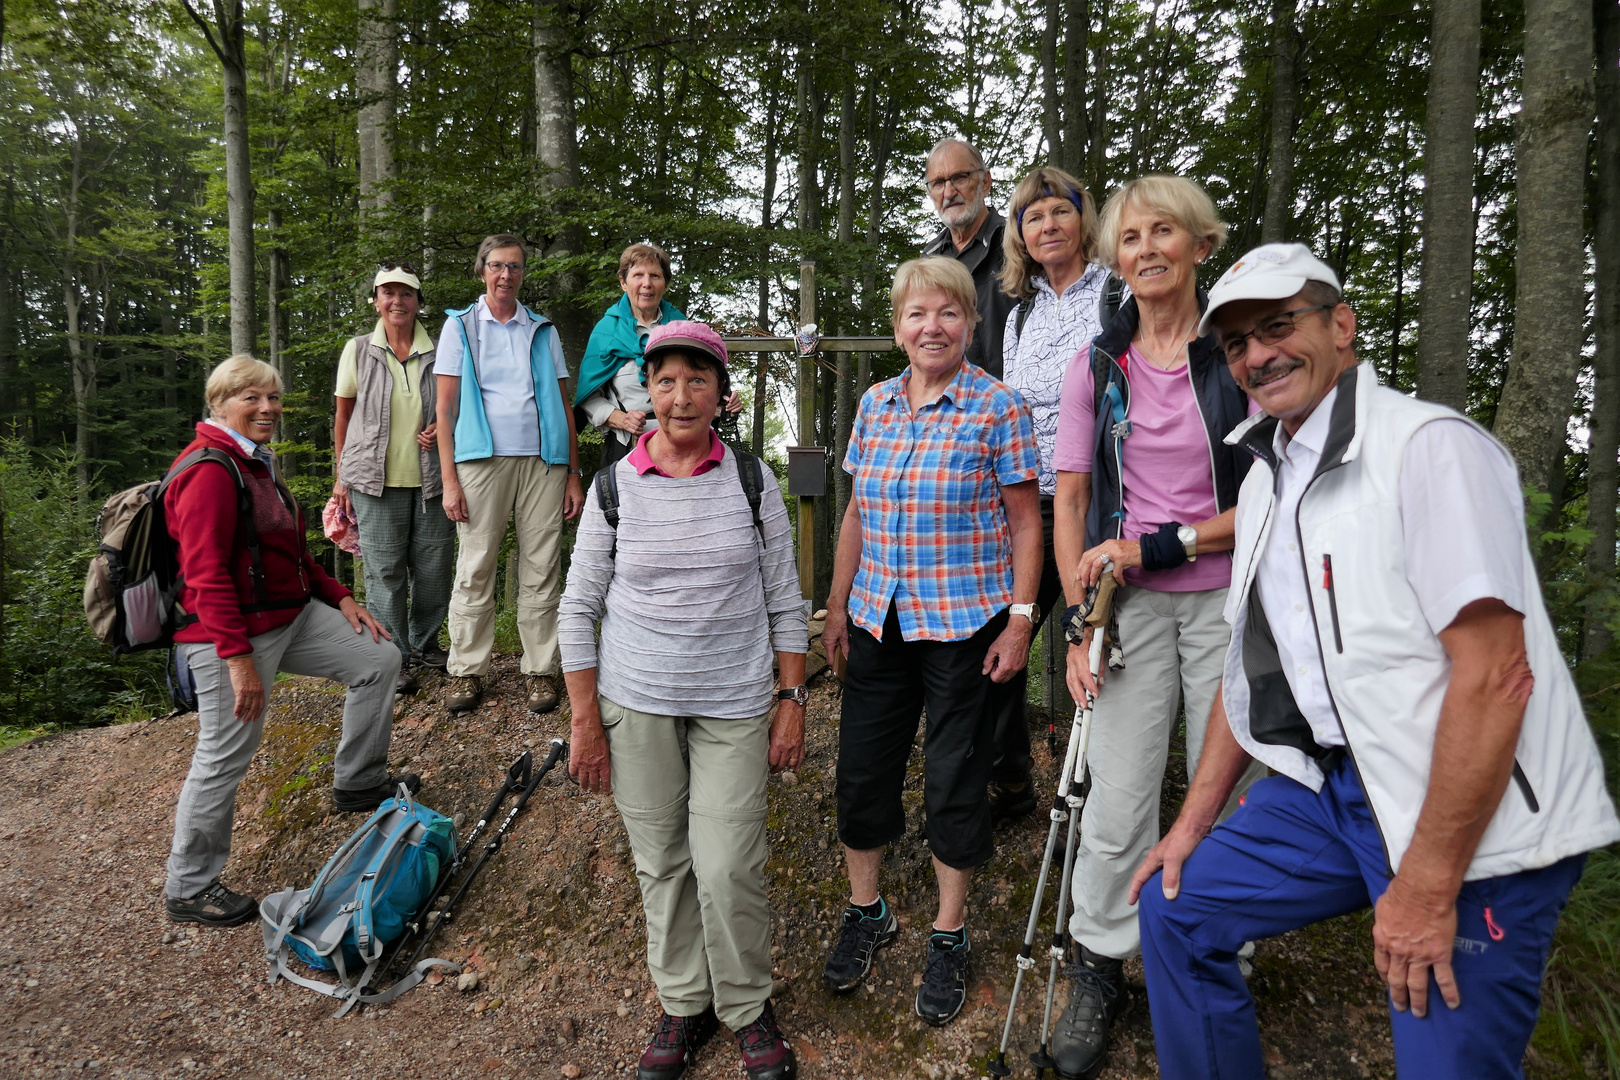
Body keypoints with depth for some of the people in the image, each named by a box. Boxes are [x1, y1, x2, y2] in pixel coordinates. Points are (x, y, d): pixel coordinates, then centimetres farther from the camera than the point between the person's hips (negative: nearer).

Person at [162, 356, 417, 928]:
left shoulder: (259, 463, 15)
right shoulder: (209, 471, -18)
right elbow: (207, 575, -24)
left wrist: (340, 599, 12)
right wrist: (238, 659, -27)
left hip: (292, 615, 10)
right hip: (232, 634, -10)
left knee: (379, 659, 9)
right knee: (225, 757, -2)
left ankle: (358, 782, 23)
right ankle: (187, 889, 16)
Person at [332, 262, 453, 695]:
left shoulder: (438, 352, 5)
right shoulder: (358, 350, 4)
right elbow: (342, 416, 9)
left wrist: (443, 427, -6)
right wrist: (342, 477, 6)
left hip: (431, 477, 1)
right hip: (377, 479, -1)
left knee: (434, 566, 6)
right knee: (384, 570, 0)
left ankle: (424, 641, 28)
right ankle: (394, 658, 12)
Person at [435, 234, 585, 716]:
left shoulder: (543, 331, 17)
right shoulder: (460, 326, 11)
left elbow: (564, 406, 15)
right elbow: (445, 407, 5)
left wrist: (573, 473, 6)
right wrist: (449, 479, -4)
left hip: (543, 461, 2)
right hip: (482, 459, -1)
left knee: (541, 571, 1)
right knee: (475, 570, -2)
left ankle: (540, 670, 8)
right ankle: (467, 671, 8)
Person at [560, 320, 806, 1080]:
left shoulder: (751, 479, 0)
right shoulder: (614, 487, -1)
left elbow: (784, 598, 4)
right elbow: (578, 609, 3)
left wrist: (793, 703, 1)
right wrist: (585, 722, 0)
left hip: (733, 704, -1)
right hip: (636, 703, 1)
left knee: (728, 866, -3)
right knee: (661, 862, 9)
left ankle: (747, 1008, 22)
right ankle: (683, 1004, 30)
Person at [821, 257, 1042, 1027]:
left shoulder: (998, 407, -6)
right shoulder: (874, 404, 7)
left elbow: (1024, 521, -5)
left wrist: (1021, 619, -10)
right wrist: (839, 604, 12)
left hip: (965, 623, -4)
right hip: (879, 619, 5)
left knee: (955, 781, 7)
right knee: (862, 767, 10)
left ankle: (949, 937, 26)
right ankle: (866, 911, 33)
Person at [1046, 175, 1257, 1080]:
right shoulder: (1098, 364, 4)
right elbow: (1070, 500, 3)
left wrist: (1163, 544, -13)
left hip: (1228, 599, -1)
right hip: (1132, 603, 1)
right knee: (1117, 805, 0)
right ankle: (1099, 977, 20)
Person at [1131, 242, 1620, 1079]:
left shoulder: (1429, 445, -16)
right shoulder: (1266, 480, 10)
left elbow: (1494, 676, -23)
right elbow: (1253, 663, 15)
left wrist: (1427, 886, -21)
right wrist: (1195, 818, 13)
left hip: (1475, 822, -7)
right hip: (1337, 786, 8)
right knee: (1175, 908, 9)